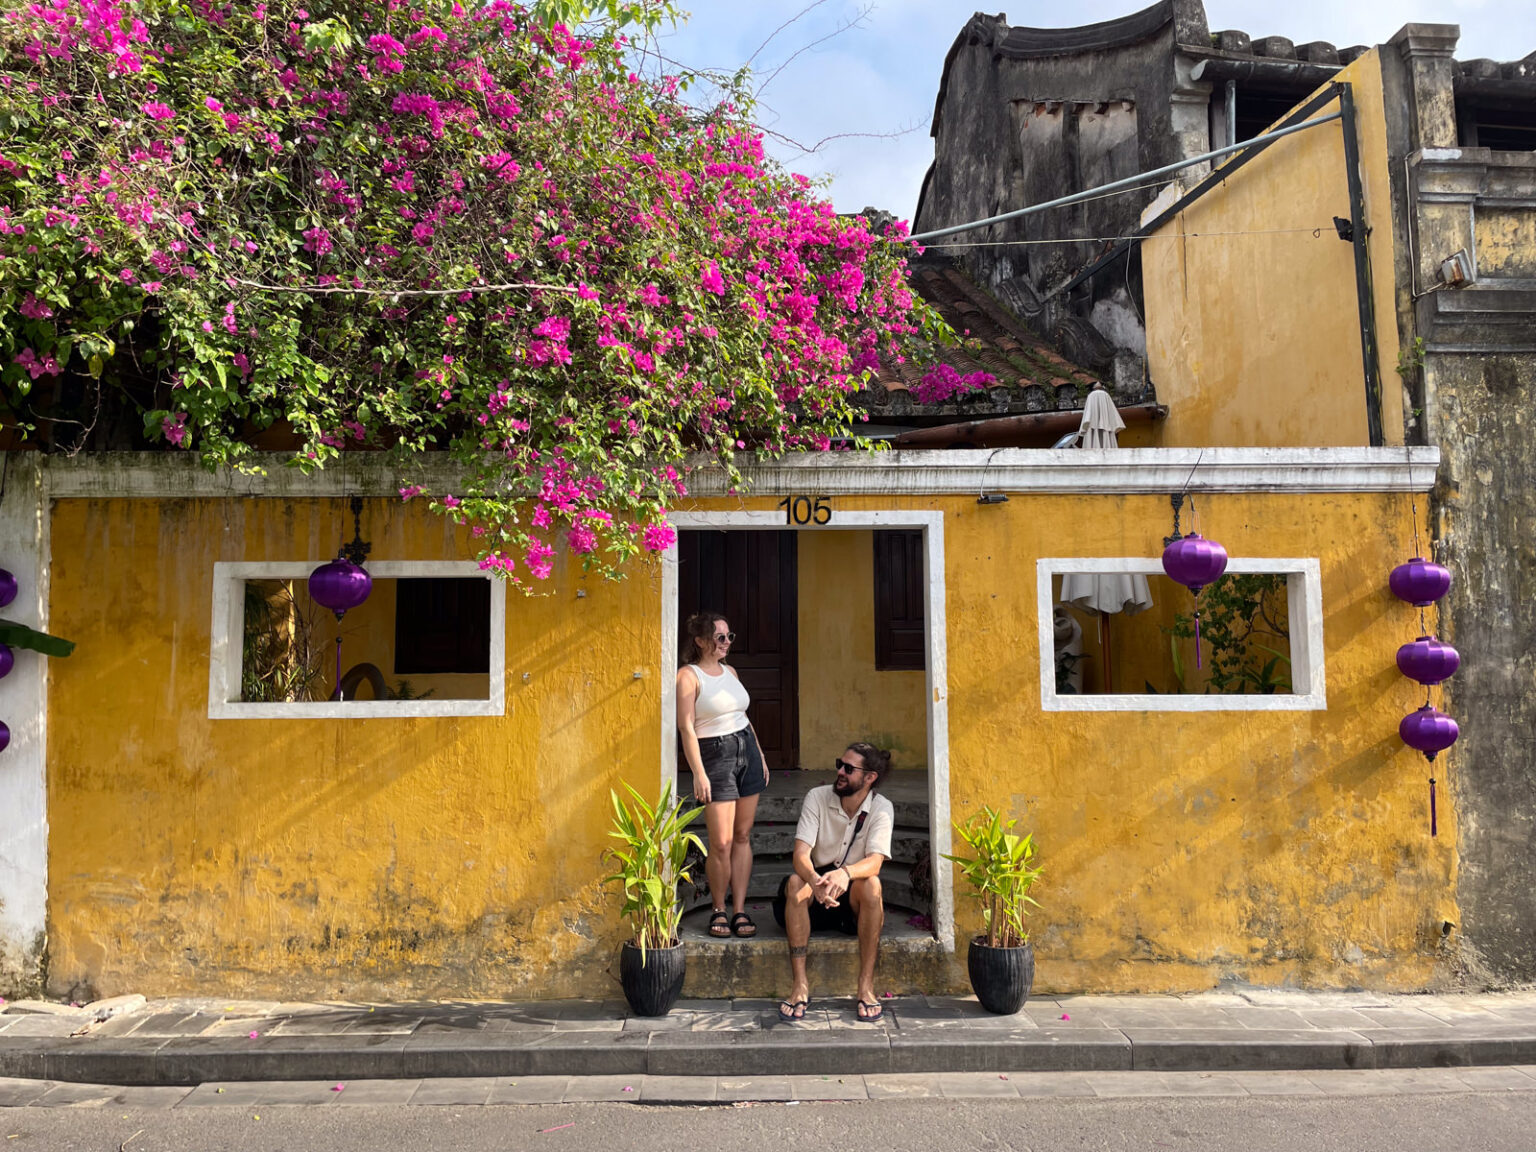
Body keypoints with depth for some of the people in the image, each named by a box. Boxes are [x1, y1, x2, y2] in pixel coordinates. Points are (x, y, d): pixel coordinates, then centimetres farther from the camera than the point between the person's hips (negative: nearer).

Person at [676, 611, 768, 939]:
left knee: (743, 836, 6)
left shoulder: (730, 671, 13)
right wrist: (698, 773, -18)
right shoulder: (688, 675, -7)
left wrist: (761, 756, 17)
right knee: (721, 843, -7)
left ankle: (740, 910, 13)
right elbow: (686, 727, -12)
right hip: (714, 755, -6)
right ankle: (718, 909, 12)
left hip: (746, 750, 6)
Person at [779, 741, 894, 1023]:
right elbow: (800, 854, -18)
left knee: (871, 884, -33)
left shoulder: (881, 808, -9)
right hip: (818, 890, 1)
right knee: (795, 881, -31)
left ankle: (866, 986, -28)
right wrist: (815, 880, -42)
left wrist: (845, 873, -47)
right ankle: (800, 984, -29)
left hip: (854, 897, -1)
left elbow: (875, 861, -24)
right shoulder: (817, 798, -8)